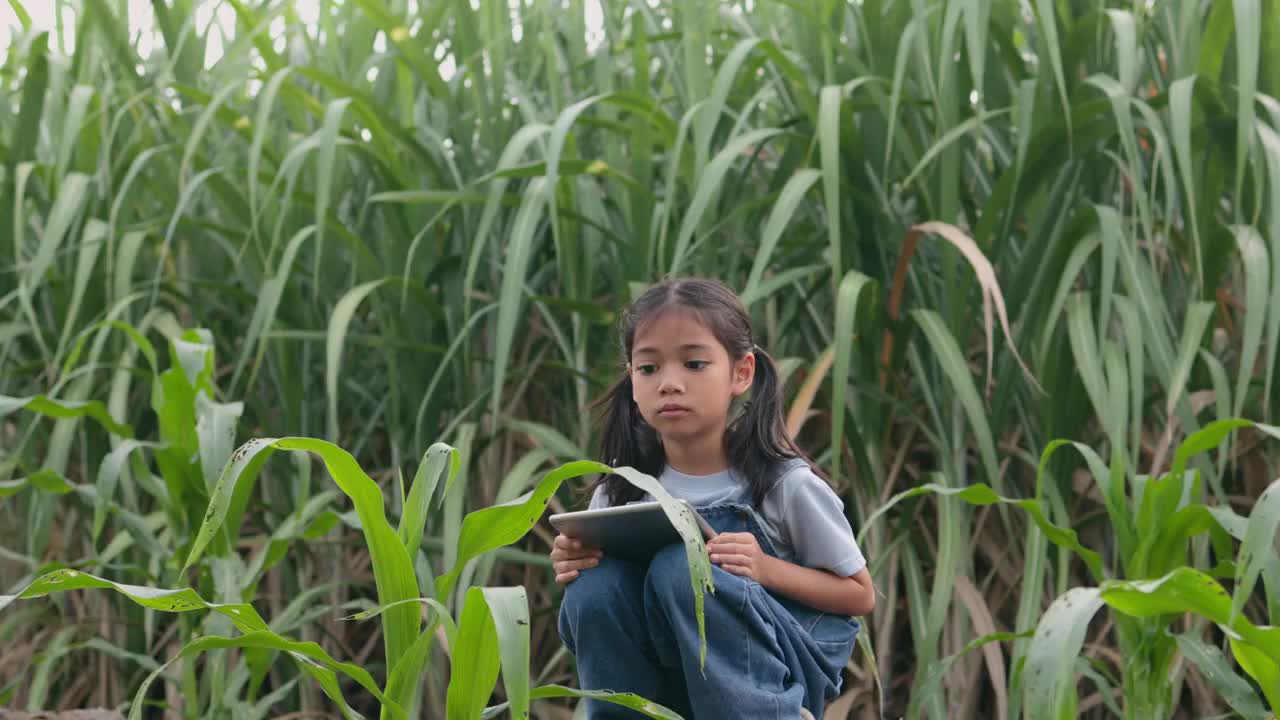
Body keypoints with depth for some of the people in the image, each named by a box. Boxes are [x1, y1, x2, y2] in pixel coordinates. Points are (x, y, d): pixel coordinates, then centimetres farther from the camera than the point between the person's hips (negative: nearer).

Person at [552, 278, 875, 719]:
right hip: (668, 683, 4)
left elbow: (860, 595, -4)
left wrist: (767, 569, -22)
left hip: (779, 672, -3)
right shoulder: (623, 487, -3)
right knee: (596, 586, -24)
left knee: (682, 568, -30)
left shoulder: (781, 483, -12)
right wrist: (575, 567, -16)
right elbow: (599, 609, 7)